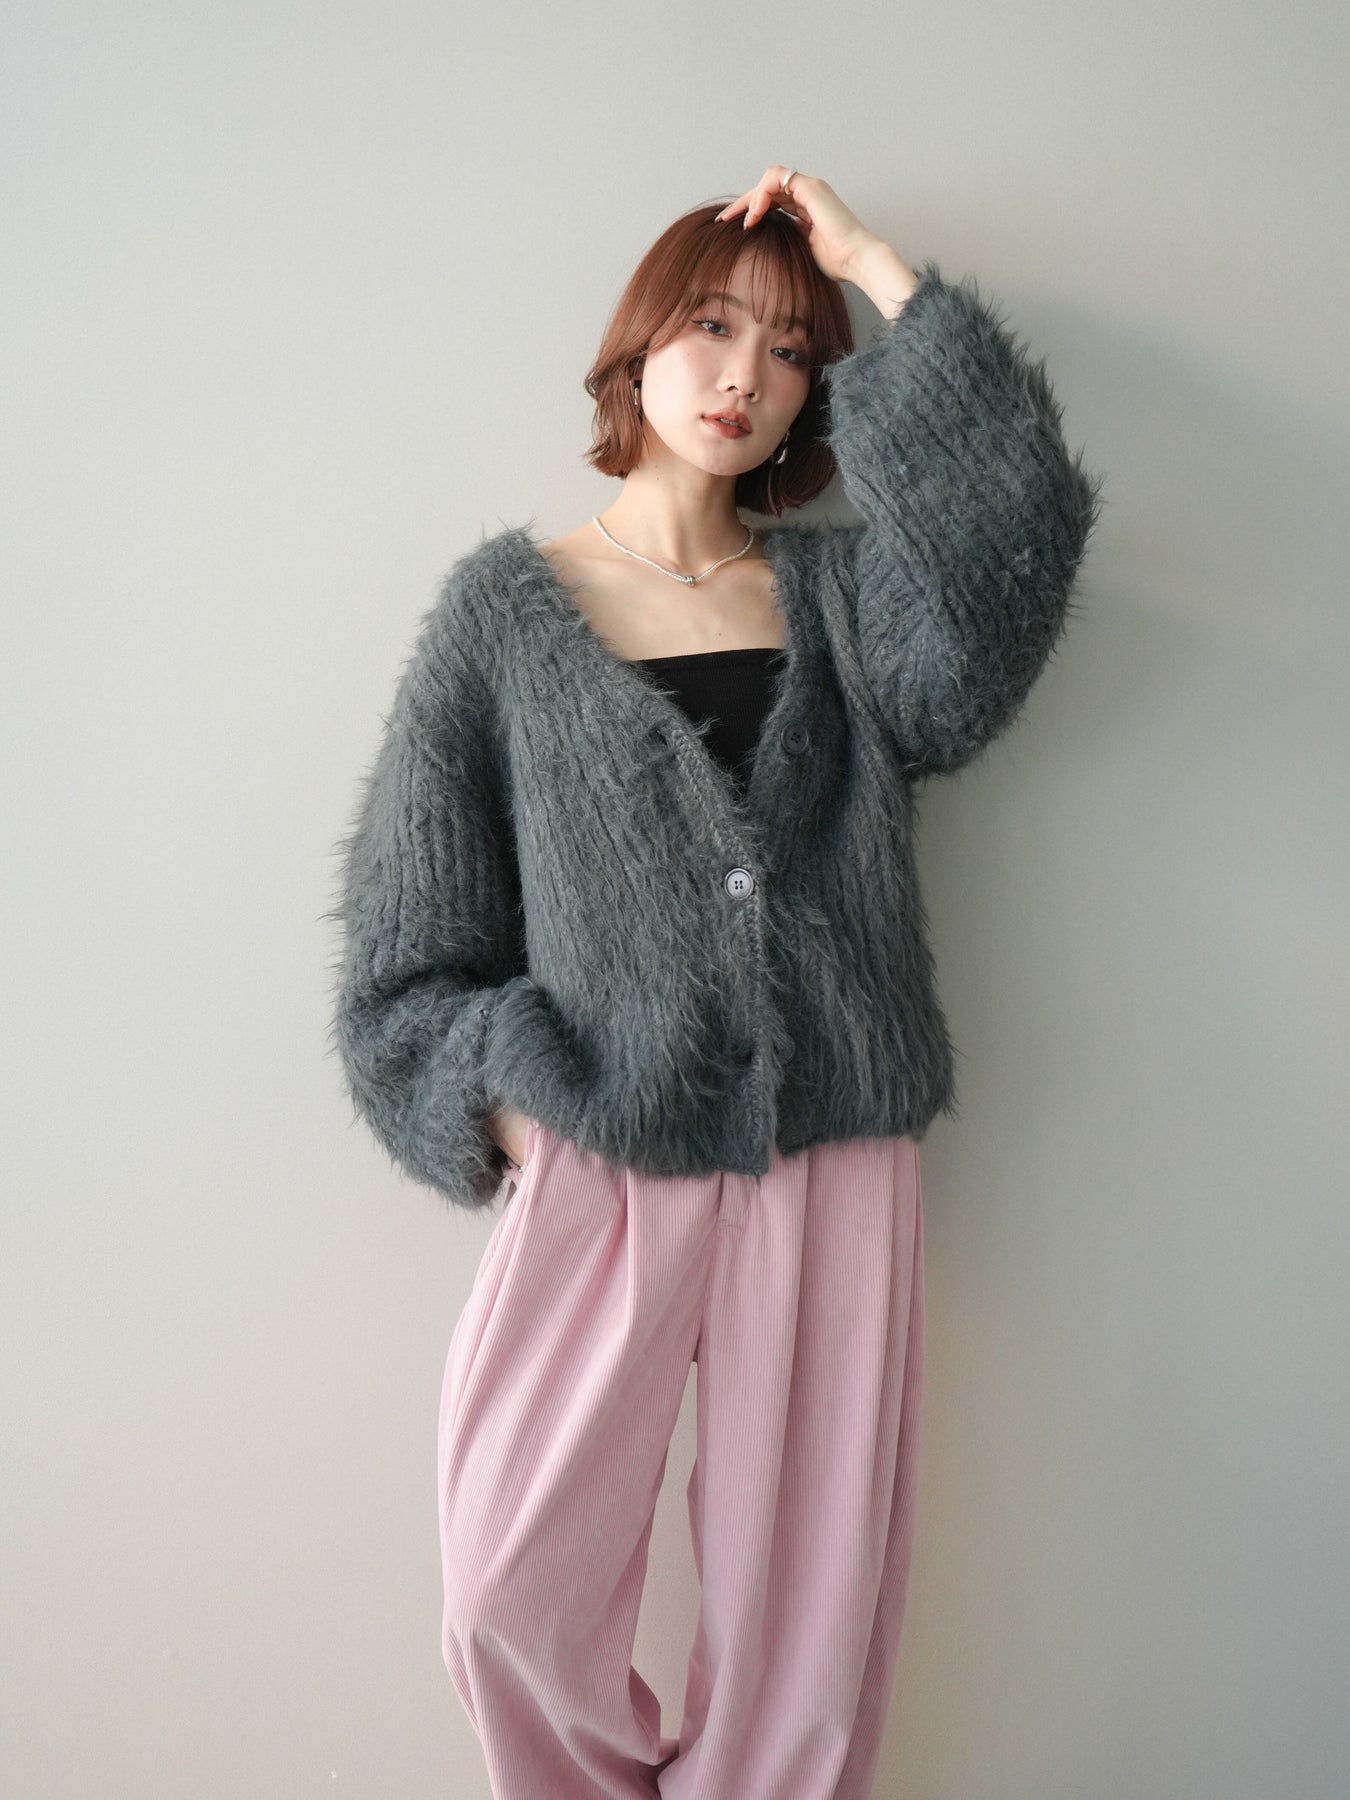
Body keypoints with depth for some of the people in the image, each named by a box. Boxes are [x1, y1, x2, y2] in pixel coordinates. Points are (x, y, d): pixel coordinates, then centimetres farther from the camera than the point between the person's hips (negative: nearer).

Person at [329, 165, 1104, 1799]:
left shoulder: (840, 591, 12)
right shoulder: (509, 605, 6)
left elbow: (1012, 533, -10)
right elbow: (412, 924, 5)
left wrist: (878, 270, -3)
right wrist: (509, 1106, -8)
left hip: (835, 1162, 2)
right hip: (597, 1163, -1)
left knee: (810, 1618, 8)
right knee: (518, 1595, 2)